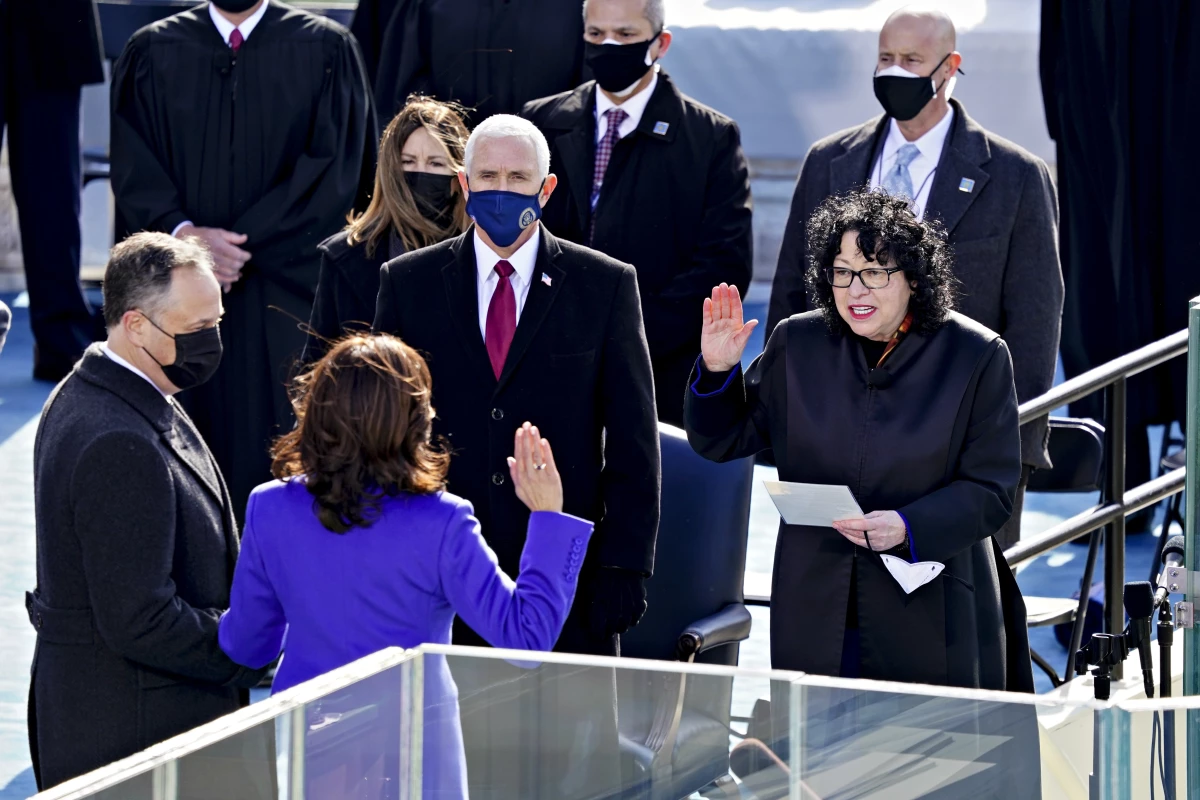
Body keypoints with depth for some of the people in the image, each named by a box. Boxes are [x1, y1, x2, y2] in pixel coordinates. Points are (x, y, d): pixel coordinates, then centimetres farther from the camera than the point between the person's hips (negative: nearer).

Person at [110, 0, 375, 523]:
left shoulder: (326, 49, 3)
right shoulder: (152, 52, 9)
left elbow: (333, 169, -4)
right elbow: (132, 167, 4)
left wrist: (243, 244, -11)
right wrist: (183, 232, -14)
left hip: (288, 291, -2)